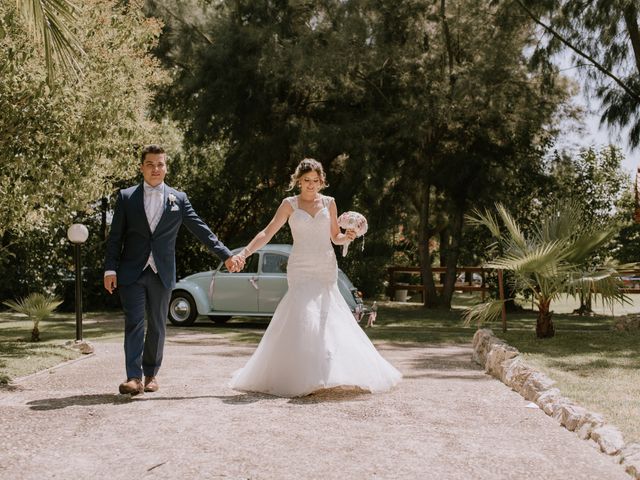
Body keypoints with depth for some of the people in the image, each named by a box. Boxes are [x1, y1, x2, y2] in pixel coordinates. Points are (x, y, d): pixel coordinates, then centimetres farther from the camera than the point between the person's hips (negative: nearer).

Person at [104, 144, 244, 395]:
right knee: (134, 323, -8)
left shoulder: (179, 199, 7)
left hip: (161, 273, 1)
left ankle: (151, 373, 21)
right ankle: (134, 378, -10)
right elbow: (115, 237, 4)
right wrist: (110, 269, -5)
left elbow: (201, 230, 5)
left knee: (157, 326, 8)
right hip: (132, 272, -1)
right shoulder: (126, 197, 5)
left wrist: (227, 255, 0)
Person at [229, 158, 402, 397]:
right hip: (300, 270, -2)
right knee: (303, 317, -12)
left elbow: (335, 237, 15)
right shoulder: (289, 204, 3)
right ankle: (302, 377, -8)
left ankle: (330, 375, 7)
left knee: (326, 319, -1)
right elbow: (267, 233, -3)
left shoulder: (329, 203, 9)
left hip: (326, 269, 2)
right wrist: (244, 252, -15)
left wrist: (347, 236, -8)